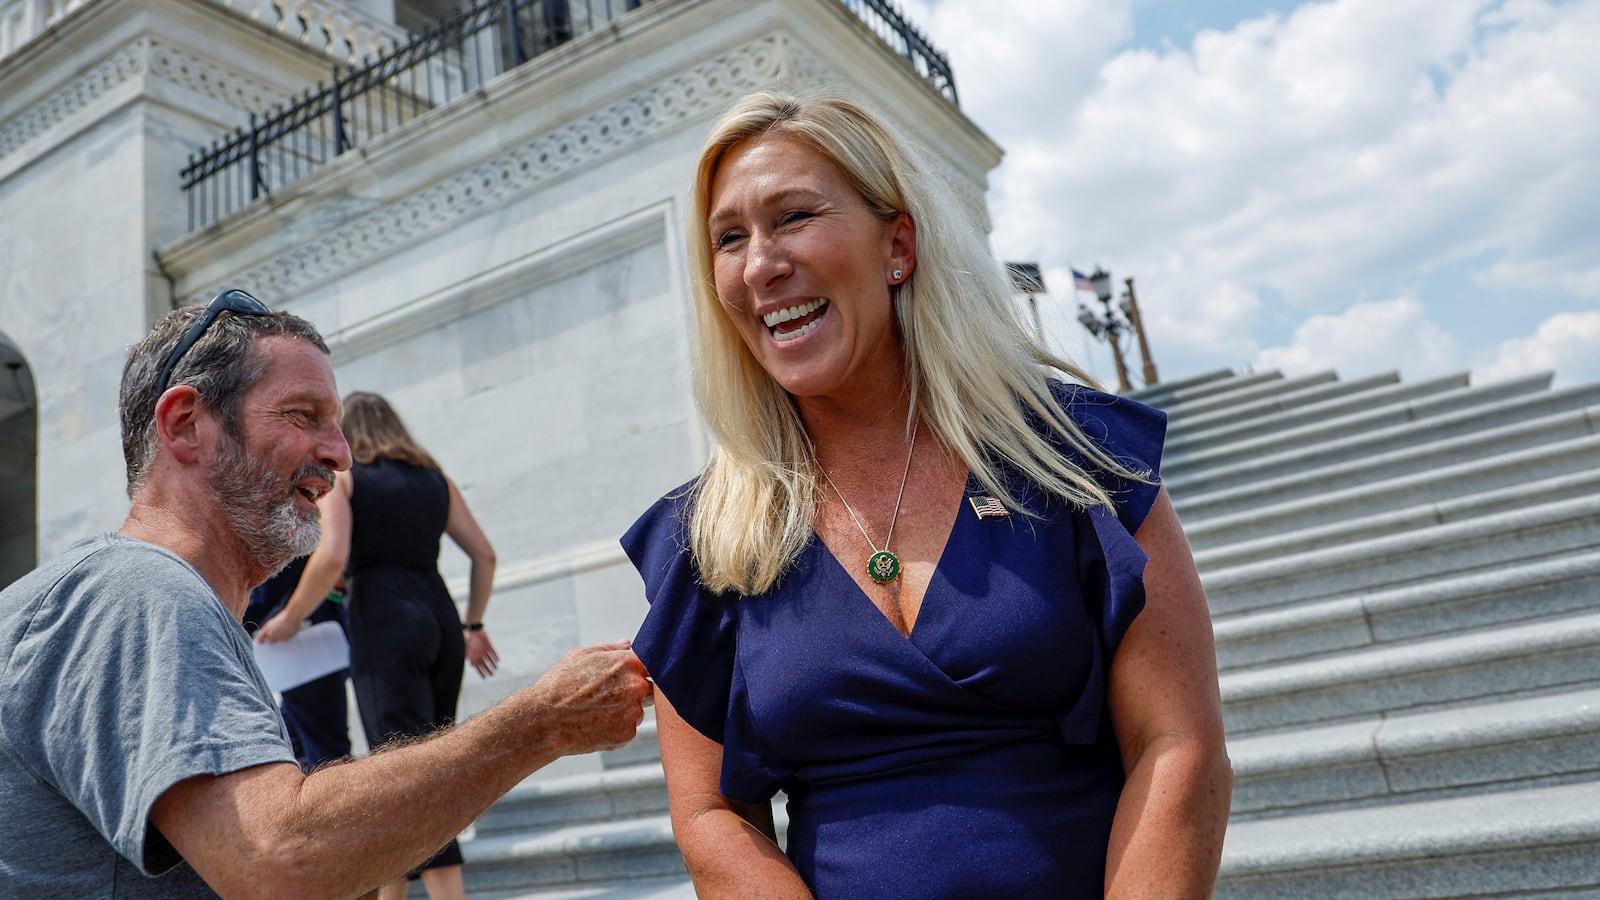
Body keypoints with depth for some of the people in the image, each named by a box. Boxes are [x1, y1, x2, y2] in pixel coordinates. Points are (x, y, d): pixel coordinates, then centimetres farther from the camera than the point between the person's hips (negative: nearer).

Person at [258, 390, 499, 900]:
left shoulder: (339, 476, 5)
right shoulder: (434, 479, 18)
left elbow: (332, 557, -11)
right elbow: (484, 555, 13)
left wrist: (291, 618, 3)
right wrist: (472, 625, 23)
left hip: (385, 623, -6)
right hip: (438, 617, 6)